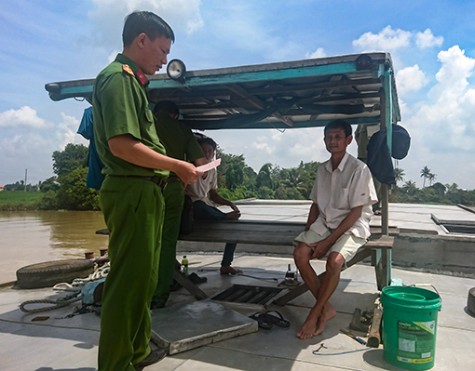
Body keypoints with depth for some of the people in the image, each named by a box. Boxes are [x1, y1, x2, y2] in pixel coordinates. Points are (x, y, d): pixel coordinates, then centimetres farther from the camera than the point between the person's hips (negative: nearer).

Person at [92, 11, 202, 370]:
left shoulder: (131, 81, 20)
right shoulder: (119, 77, -11)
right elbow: (122, 145, -22)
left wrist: (174, 167, 15)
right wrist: (178, 166, -15)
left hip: (143, 192, 11)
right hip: (132, 192, -11)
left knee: (143, 277, 18)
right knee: (129, 280, -3)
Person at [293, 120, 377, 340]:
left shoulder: (359, 169, -12)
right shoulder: (322, 169, 7)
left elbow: (356, 212, -14)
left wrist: (328, 241, -18)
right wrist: (308, 234, -2)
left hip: (351, 227, -5)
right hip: (324, 223, 6)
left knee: (334, 260, -32)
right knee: (300, 253, -20)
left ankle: (315, 313, -9)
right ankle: (326, 308, -5)